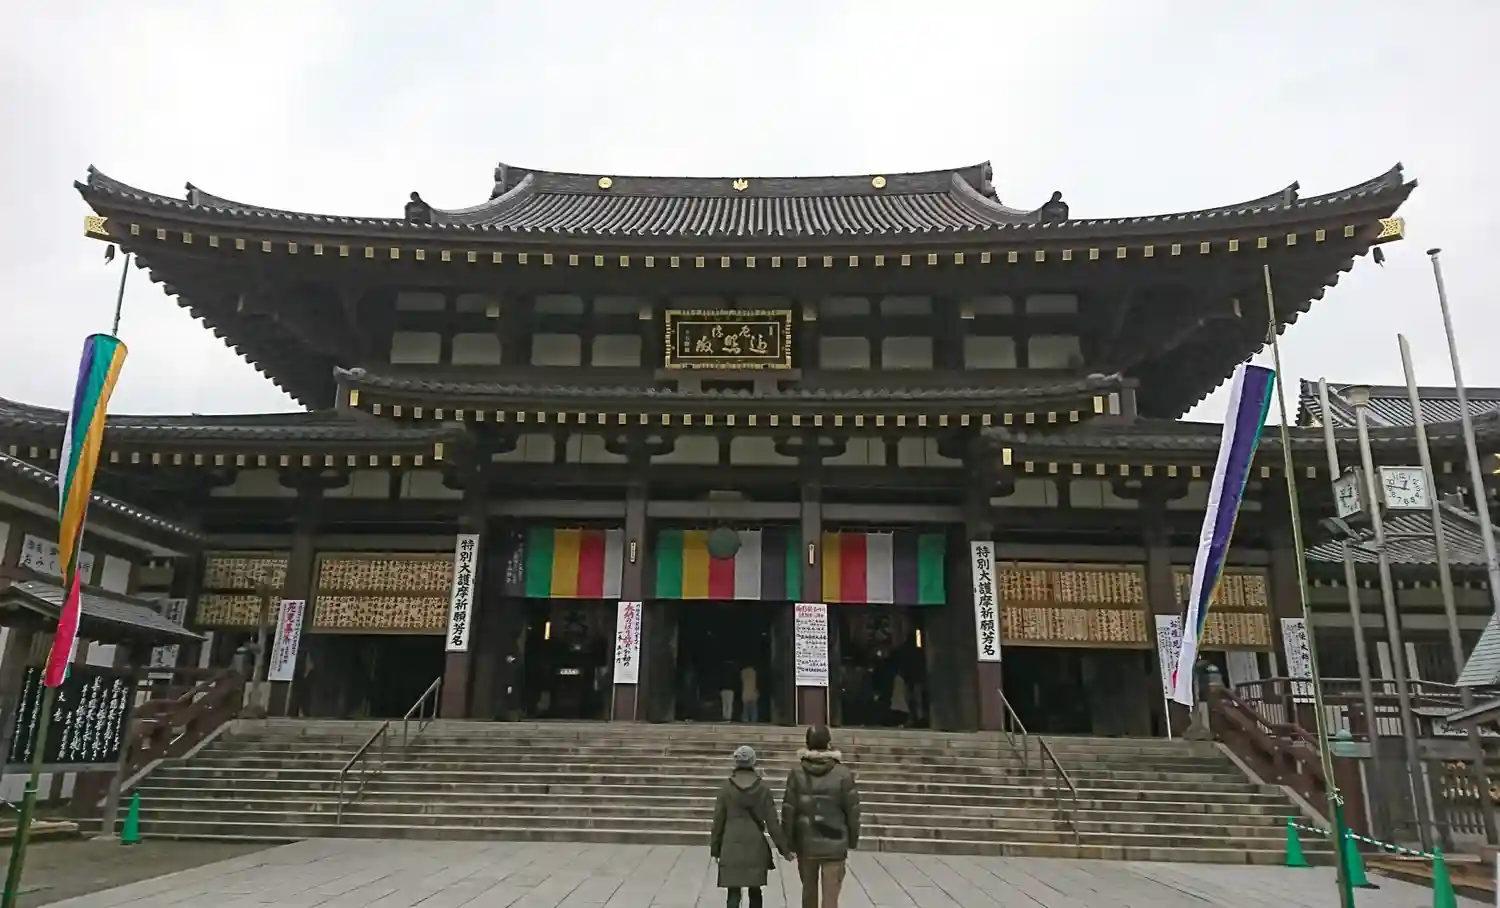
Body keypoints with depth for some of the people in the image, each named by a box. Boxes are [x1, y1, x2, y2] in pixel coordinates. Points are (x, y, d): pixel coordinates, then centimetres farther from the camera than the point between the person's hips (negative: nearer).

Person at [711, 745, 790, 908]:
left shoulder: (727, 787, -4)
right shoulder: (762, 787, -3)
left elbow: (718, 820, 0)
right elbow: (772, 821, -3)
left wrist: (715, 848, 11)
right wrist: (784, 847, 3)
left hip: (732, 846, -1)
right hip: (756, 846, 1)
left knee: (733, 893, 2)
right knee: (755, 891, 15)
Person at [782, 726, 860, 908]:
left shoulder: (797, 772, -5)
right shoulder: (843, 773, -8)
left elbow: (788, 809, -4)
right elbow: (852, 809, -4)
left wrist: (787, 840, 5)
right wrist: (853, 838, 9)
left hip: (806, 841, 2)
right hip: (834, 843, -2)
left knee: (808, 890, 21)